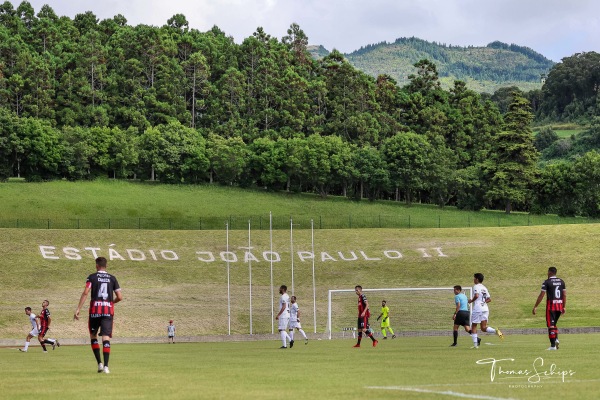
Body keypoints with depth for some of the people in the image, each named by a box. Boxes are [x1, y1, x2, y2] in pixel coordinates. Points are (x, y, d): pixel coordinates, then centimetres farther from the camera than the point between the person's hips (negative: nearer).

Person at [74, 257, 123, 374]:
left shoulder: (92, 277, 2)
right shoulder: (112, 278, 9)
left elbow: (85, 293, -9)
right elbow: (120, 297, 6)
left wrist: (78, 309, -10)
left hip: (95, 310, -1)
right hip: (108, 310, 1)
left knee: (93, 335, 16)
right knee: (106, 337, -2)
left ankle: (99, 363, 7)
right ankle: (106, 366, -14)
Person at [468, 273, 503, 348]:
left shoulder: (476, 287, -5)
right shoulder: (484, 288, 18)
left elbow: (476, 296, -22)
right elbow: (489, 299, 17)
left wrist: (471, 301, -6)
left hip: (477, 309, -7)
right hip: (485, 309, 7)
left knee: (473, 326, 5)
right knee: (483, 328, 6)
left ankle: (475, 344, 1)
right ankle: (496, 331, -20)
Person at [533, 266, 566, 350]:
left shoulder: (547, 282, -7)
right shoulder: (561, 281, 9)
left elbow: (541, 295, -8)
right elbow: (564, 295, 9)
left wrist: (535, 307, -4)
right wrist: (564, 307, 15)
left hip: (551, 304, -5)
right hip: (560, 305, 5)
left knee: (551, 325, -1)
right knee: (553, 324, 21)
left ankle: (553, 346, -5)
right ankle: (556, 339, 0)